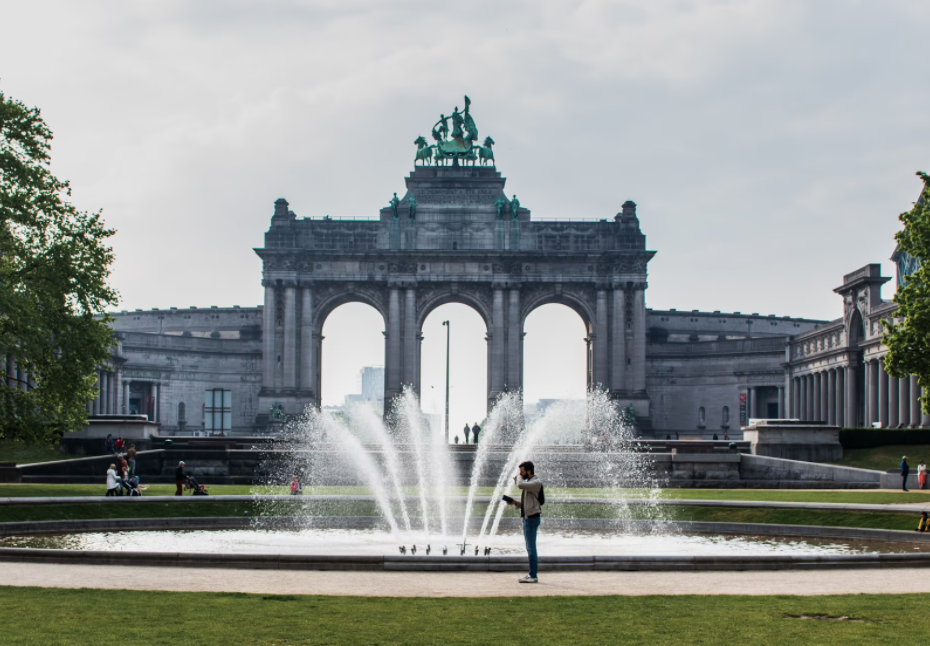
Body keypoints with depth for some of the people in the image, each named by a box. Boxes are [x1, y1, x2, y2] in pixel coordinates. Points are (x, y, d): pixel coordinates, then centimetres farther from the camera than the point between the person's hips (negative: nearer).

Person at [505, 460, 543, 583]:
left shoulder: (536, 483, -13)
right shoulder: (529, 483, 17)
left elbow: (521, 485, -31)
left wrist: (518, 478, -9)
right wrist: (515, 503, 7)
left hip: (532, 518, -10)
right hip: (528, 518, 10)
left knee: (531, 548, -9)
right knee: (530, 548, 13)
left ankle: (533, 576, -8)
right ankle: (532, 574, 18)